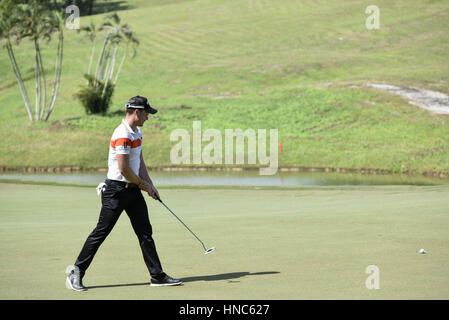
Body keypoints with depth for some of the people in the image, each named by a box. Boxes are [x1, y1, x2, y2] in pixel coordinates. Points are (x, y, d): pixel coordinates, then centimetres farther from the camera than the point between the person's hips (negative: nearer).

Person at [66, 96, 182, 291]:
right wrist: (144, 185, -9)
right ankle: (76, 274, 5)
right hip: (117, 189, -9)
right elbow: (123, 169, -22)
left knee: (145, 231, 7)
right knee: (101, 232, -4)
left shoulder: (136, 133, 12)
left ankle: (157, 276, 10)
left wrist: (150, 186, 7)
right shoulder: (123, 135, -20)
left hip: (133, 189, 9)